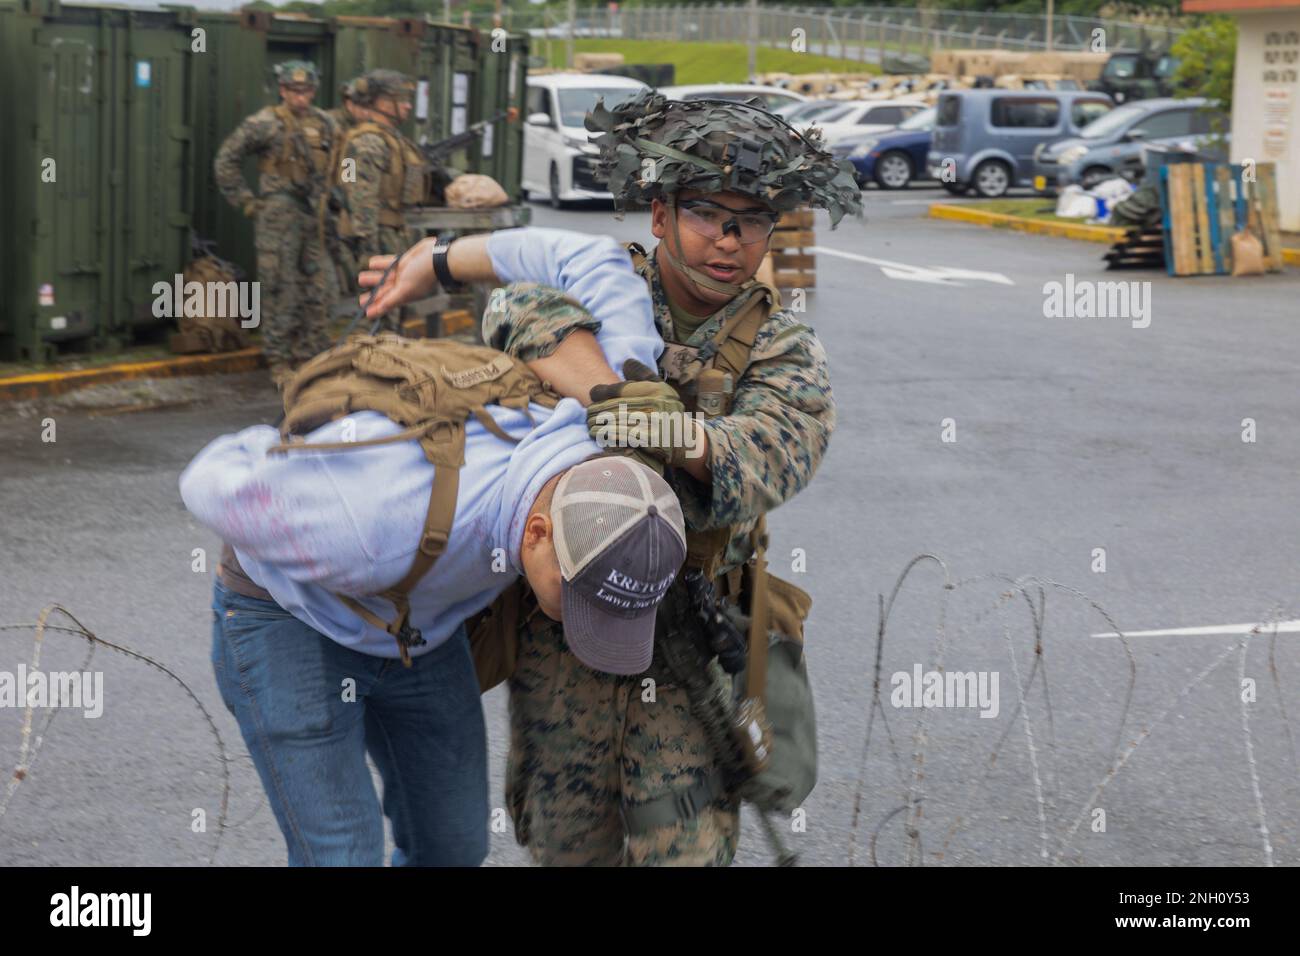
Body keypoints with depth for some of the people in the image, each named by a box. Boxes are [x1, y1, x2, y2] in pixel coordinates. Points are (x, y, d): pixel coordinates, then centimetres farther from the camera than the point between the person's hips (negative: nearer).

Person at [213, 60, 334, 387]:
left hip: (313, 215, 6)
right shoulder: (266, 123, -7)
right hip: (278, 216, -6)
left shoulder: (323, 124, 10)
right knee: (280, 290, -3)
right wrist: (245, 201, -4)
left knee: (316, 290, 7)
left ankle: (308, 358, 16)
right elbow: (226, 160, -3)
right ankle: (279, 363, 3)